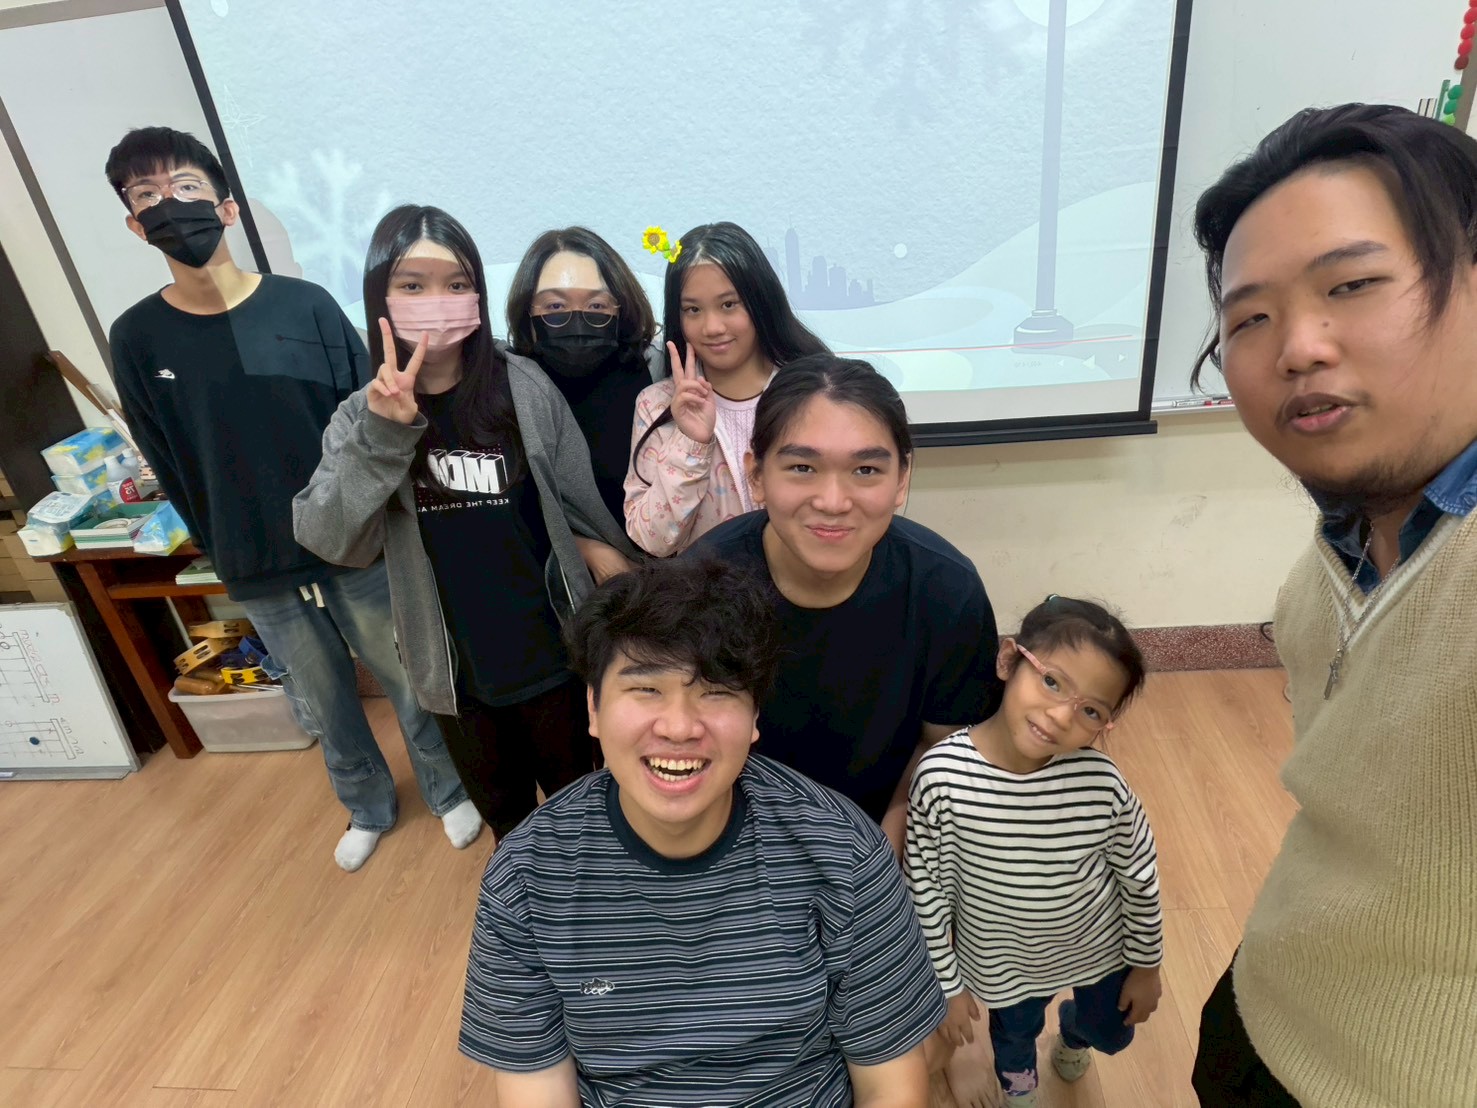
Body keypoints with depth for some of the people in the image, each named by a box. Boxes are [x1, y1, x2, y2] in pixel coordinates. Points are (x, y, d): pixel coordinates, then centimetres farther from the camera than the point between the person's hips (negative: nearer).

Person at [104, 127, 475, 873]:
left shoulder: (304, 305, -8)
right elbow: (172, 470, 4)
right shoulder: (137, 338, -3)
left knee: (407, 682, 13)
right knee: (327, 707, 18)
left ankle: (448, 791, 37)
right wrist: (229, 554, 7)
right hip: (258, 574, 2)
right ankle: (368, 808, 43)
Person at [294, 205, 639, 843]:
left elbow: (588, 510, -5)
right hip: (454, 668, 2)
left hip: (552, 652, -2)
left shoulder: (524, 388, -12)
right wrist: (383, 434, -28)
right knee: (502, 811, 25)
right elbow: (332, 542, -17)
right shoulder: (361, 417, -6)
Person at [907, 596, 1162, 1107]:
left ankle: (1073, 1034, 68)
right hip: (1003, 962, 0)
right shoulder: (940, 777, -34)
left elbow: (1140, 879, -10)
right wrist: (946, 985, -8)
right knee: (1014, 1036, 30)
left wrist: (1145, 965, 3)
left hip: (1100, 947, 1)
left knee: (1110, 1034, 30)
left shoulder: (1103, 784, -31)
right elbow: (927, 890, -19)